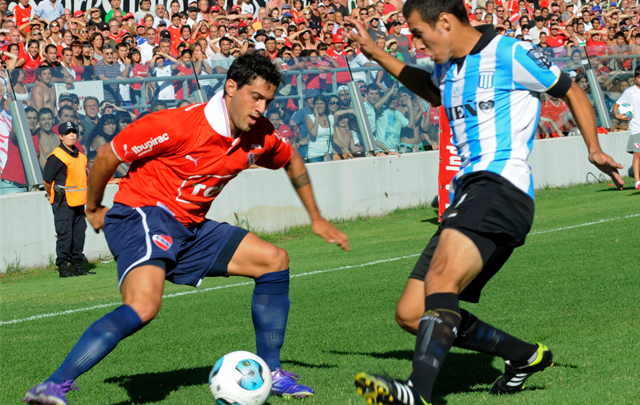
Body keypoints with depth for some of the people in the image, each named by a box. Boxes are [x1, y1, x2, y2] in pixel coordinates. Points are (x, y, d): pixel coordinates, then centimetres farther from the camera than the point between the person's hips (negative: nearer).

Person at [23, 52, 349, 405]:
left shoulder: (259, 135, 0)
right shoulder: (178, 125, -22)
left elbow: (292, 161, 25)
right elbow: (107, 156, -11)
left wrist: (316, 218, 26)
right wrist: (94, 208, 4)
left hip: (190, 228, 8)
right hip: (142, 216, -8)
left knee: (274, 261, 5)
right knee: (143, 306, -34)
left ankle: (269, 373, 14)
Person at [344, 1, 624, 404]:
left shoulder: (510, 54, -2)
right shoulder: (448, 68, 21)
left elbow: (572, 91, 9)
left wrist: (594, 150, 0)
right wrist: (376, 53, 42)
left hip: (502, 186, -9)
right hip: (466, 194, 9)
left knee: (441, 277, -34)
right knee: (411, 314, 3)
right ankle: (526, 355, 17)